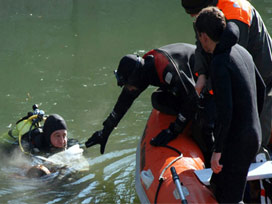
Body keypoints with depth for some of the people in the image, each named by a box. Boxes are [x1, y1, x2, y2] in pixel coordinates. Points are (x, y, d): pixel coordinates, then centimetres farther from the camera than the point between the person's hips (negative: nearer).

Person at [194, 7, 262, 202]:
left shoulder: (219, 63, -20)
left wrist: (217, 151, -19)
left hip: (236, 142, -9)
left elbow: (225, 112, -25)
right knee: (217, 186, 20)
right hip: (254, 135, 9)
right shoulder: (243, 52, 8)